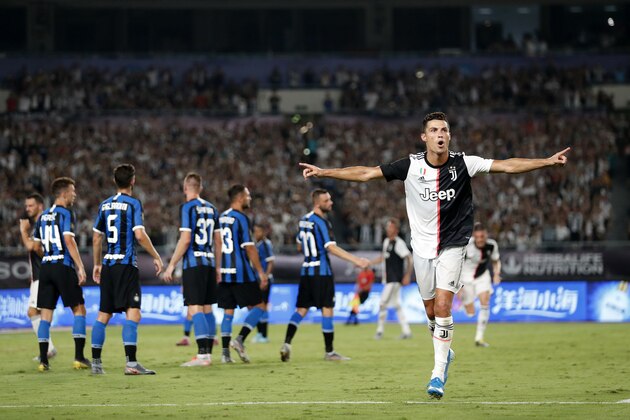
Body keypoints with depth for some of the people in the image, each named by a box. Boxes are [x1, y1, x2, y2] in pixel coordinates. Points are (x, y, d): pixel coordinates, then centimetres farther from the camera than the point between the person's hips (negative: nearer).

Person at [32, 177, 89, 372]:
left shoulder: (43, 216, 15)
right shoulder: (65, 213, -6)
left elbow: (37, 246, 18)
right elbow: (69, 240, -16)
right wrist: (80, 267, -17)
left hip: (45, 268, 6)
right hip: (64, 266, -6)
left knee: (46, 313, 5)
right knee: (79, 309, 2)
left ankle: (43, 360, 0)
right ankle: (79, 357, -4)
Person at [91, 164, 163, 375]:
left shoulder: (105, 205, 13)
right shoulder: (133, 203, -6)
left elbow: (96, 238, 16)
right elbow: (139, 235, -16)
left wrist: (97, 264, 26)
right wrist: (156, 257, -6)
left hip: (108, 264, 6)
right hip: (126, 264, -6)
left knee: (103, 314, 11)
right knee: (132, 312, -10)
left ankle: (96, 363, 14)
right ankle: (131, 363, -19)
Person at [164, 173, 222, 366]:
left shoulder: (187, 208, -8)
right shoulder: (212, 208, 13)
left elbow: (185, 239, -14)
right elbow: (218, 241, 16)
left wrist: (171, 265, -10)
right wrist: (217, 267, 23)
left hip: (193, 263, -7)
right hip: (209, 262, 7)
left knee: (195, 309, -10)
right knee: (207, 308, 11)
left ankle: (202, 354, -18)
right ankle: (208, 353, 13)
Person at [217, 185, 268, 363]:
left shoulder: (222, 217, 13)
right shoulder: (240, 218, -10)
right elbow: (249, 248, -13)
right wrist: (261, 272, -9)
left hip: (224, 274, 7)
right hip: (241, 273, -7)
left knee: (228, 311, 9)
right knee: (258, 306, 3)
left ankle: (225, 352, 3)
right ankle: (240, 339, -12)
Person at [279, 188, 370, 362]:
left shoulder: (304, 220, 11)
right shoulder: (321, 223, -14)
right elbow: (331, 248, -23)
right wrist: (356, 260, -28)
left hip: (306, 270, 8)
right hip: (321, 271, -8)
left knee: (301, 309, 8)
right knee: (327, 309, -1)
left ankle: (287, 343, -7)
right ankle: (329, 351, 2)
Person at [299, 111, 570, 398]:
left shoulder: (463, 164, -9)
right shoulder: (411, 166, -8)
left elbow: (507, 166, -10)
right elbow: (366, 173, -6)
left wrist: (548, 161, -18)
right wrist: (323, 172, -10)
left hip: (452, 246, -2)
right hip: (422, 246, 2)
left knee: (442, 305, -15)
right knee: (431, 311, 9)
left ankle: (438, 374, -11)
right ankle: (444, 353, 38)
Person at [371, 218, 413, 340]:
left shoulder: (399, 243, -14)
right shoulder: (386, 242, 12)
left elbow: (410, 259, -16)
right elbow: (383, 258, 25)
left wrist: (407, 276, -19)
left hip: (395, 279, -9)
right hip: (389, 279, 9)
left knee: (383, 303, -8)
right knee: (397, 305, 10)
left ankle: (380, 330, 1)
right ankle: (406, 331, 14)